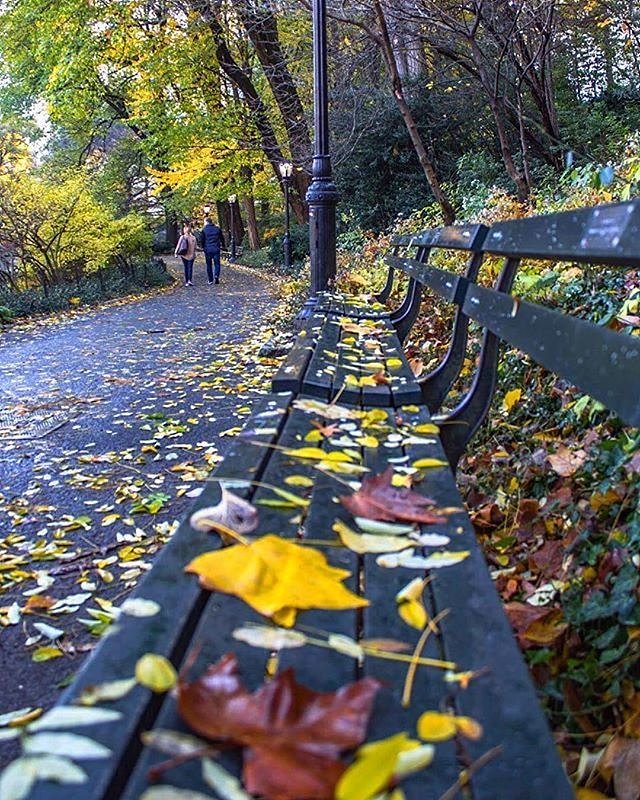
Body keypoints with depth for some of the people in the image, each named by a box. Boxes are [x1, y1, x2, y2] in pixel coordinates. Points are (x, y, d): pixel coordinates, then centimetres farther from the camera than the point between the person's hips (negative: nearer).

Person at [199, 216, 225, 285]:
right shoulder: (217, 229, 3)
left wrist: (202, 247, 16)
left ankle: (210, 280, 9)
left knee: (209, 265, 8)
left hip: (207, 250, -1)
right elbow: (222, 238, 9)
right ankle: (216, 275, -19)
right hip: (216, 249, 1)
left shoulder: (204, 230, -3)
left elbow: (201, 240, -1)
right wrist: (223, 245, 22)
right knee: (217, 263, 7)